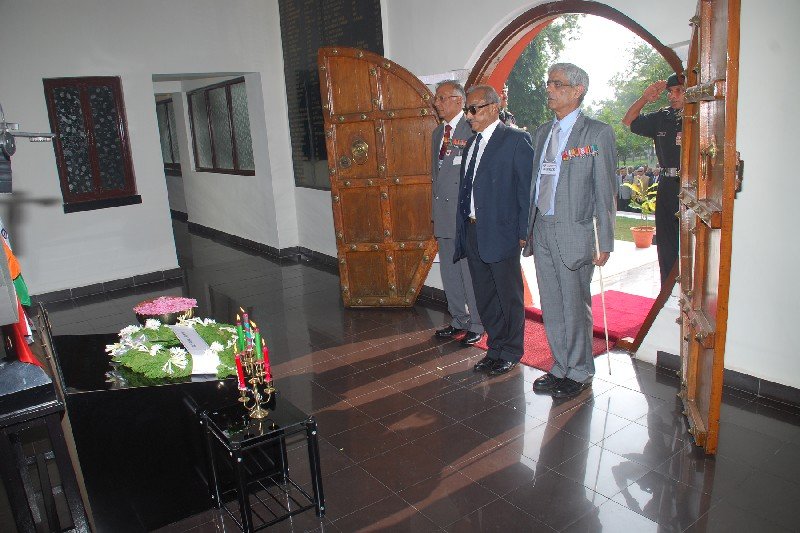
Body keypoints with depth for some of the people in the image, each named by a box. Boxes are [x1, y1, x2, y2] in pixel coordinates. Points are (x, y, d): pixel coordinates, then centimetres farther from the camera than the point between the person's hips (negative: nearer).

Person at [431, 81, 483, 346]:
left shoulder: (472, 130, -10)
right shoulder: (438, 132, 16)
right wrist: (436, 209, 17)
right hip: (444, 214, 8)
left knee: (471, 272, 0)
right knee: (449, 272, 15)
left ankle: (477, 325, 14)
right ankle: (459, 321, 29)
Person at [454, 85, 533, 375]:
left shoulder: (516, 139, -7)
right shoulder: (471, 143, 16)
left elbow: (527, 187, -10)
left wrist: (524, 232, -14)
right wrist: (463, 229, 10)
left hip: (501, 232, -7)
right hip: (473, 232, 7)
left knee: (509, 296, 6)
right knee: (484, 297, 14)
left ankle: (511, 352, 21)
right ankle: (496, 348, 29)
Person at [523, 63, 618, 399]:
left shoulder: (597, 133, -6)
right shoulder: (542, 132, 14)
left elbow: (605, 191, -8)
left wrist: (605, 243, -11)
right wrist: (529, 229, 13)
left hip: (574, 232, -6)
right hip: (541, 229, 6)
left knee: (575, 306, 3)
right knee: (551, 306, 13)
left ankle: (579, 373, 20)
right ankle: (560, 368, 28)